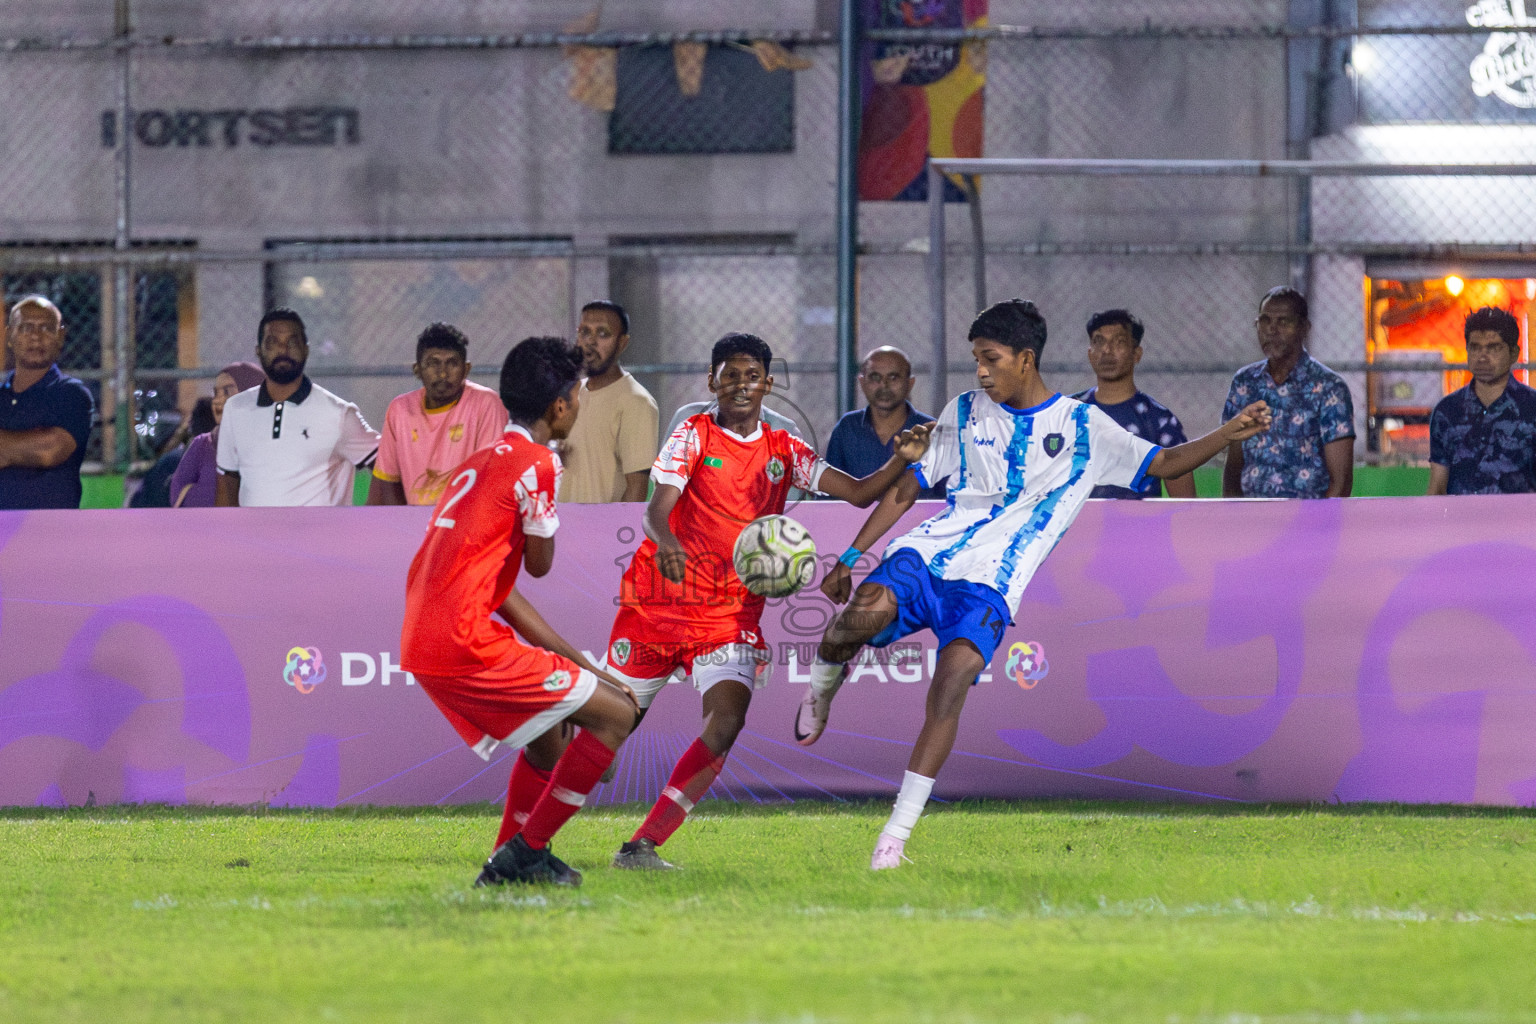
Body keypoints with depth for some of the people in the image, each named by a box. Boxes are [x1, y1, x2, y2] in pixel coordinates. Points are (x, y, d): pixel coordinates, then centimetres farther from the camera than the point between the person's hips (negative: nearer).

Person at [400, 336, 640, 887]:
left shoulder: (481, 461, 21)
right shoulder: (537, 463, -8)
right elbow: (539, 565, -1)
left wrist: (576, 660, 21)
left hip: (423, 648, 9)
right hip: (466, 649, -9)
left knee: (553, 720, 31)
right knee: (616, 714, -3)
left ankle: (510, 862, 26)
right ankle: (524, 853, -5)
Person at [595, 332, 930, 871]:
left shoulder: (784, 451, 7)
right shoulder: (694, 436, -3)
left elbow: (857, 493, 0)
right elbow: (657, 508, -16)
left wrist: (900, 460, -20)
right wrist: (664, 542, -39)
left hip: (731, 615, 2)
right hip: (659, 601, -2)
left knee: (728, 720, -22)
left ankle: (641, 846, -22)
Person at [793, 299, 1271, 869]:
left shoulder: (1082, 427, 9)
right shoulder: (965, 413, 15)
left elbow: (1164, 464, 10)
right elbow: (906, 489, 20)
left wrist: (1229, 435, -7)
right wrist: (851, 557, 15)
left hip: (988, 589, -2)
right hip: (924, 557, 2)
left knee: (954, 678, -28)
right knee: (867, 612, -33)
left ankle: (896, 837, -25)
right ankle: (823, 681, 4)